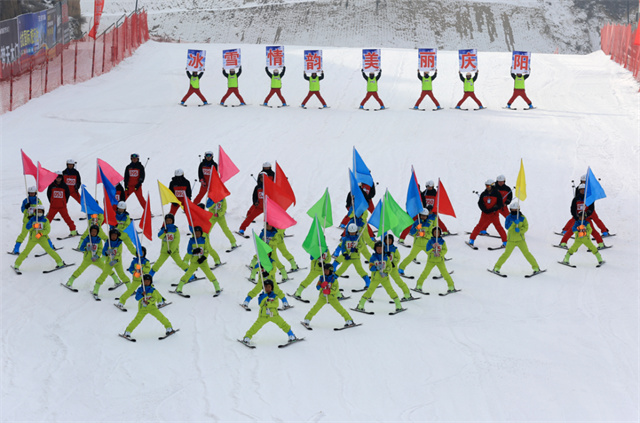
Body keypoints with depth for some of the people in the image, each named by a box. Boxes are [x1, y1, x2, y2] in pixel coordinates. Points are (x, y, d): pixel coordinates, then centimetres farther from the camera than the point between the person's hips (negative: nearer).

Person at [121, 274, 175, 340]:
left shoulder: (152, 290, -1)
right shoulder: (140, 289, 2)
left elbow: (155, 298, -12)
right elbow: (137, 298, -8)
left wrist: (148, 302, -28)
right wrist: (142, 295, -25)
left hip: (152, 307, 1)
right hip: (142, 308, -1)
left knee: (160, 316, -14)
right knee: (137, 320, -16)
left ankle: (169, 328, -1)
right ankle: (127, 332, -9)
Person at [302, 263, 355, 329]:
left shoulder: (334, 278, -7)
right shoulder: (322, 278, 2)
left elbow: (336, 288, -13)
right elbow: (317, 287, -2)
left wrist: (329, 291, -28)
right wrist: (322, 285, -24)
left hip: (332, 297, -2)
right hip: (323, 297, 2)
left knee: (339, 308, -7)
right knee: (315, 308, -8)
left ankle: (349, 321, 1)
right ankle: (307, 320, 3)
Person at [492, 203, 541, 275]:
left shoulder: (522, 218, 0)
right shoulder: (508, 218, 1)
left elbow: (526, 227, -4)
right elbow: (507, 227, -12)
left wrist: (519, 230, -21)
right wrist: (514, 223, -26)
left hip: (520, 239, 0)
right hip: (511, 240, 0)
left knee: (526, 253, -6)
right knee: (506, 253, -8)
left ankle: (536, 267, 3)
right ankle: (497, 267, 3)